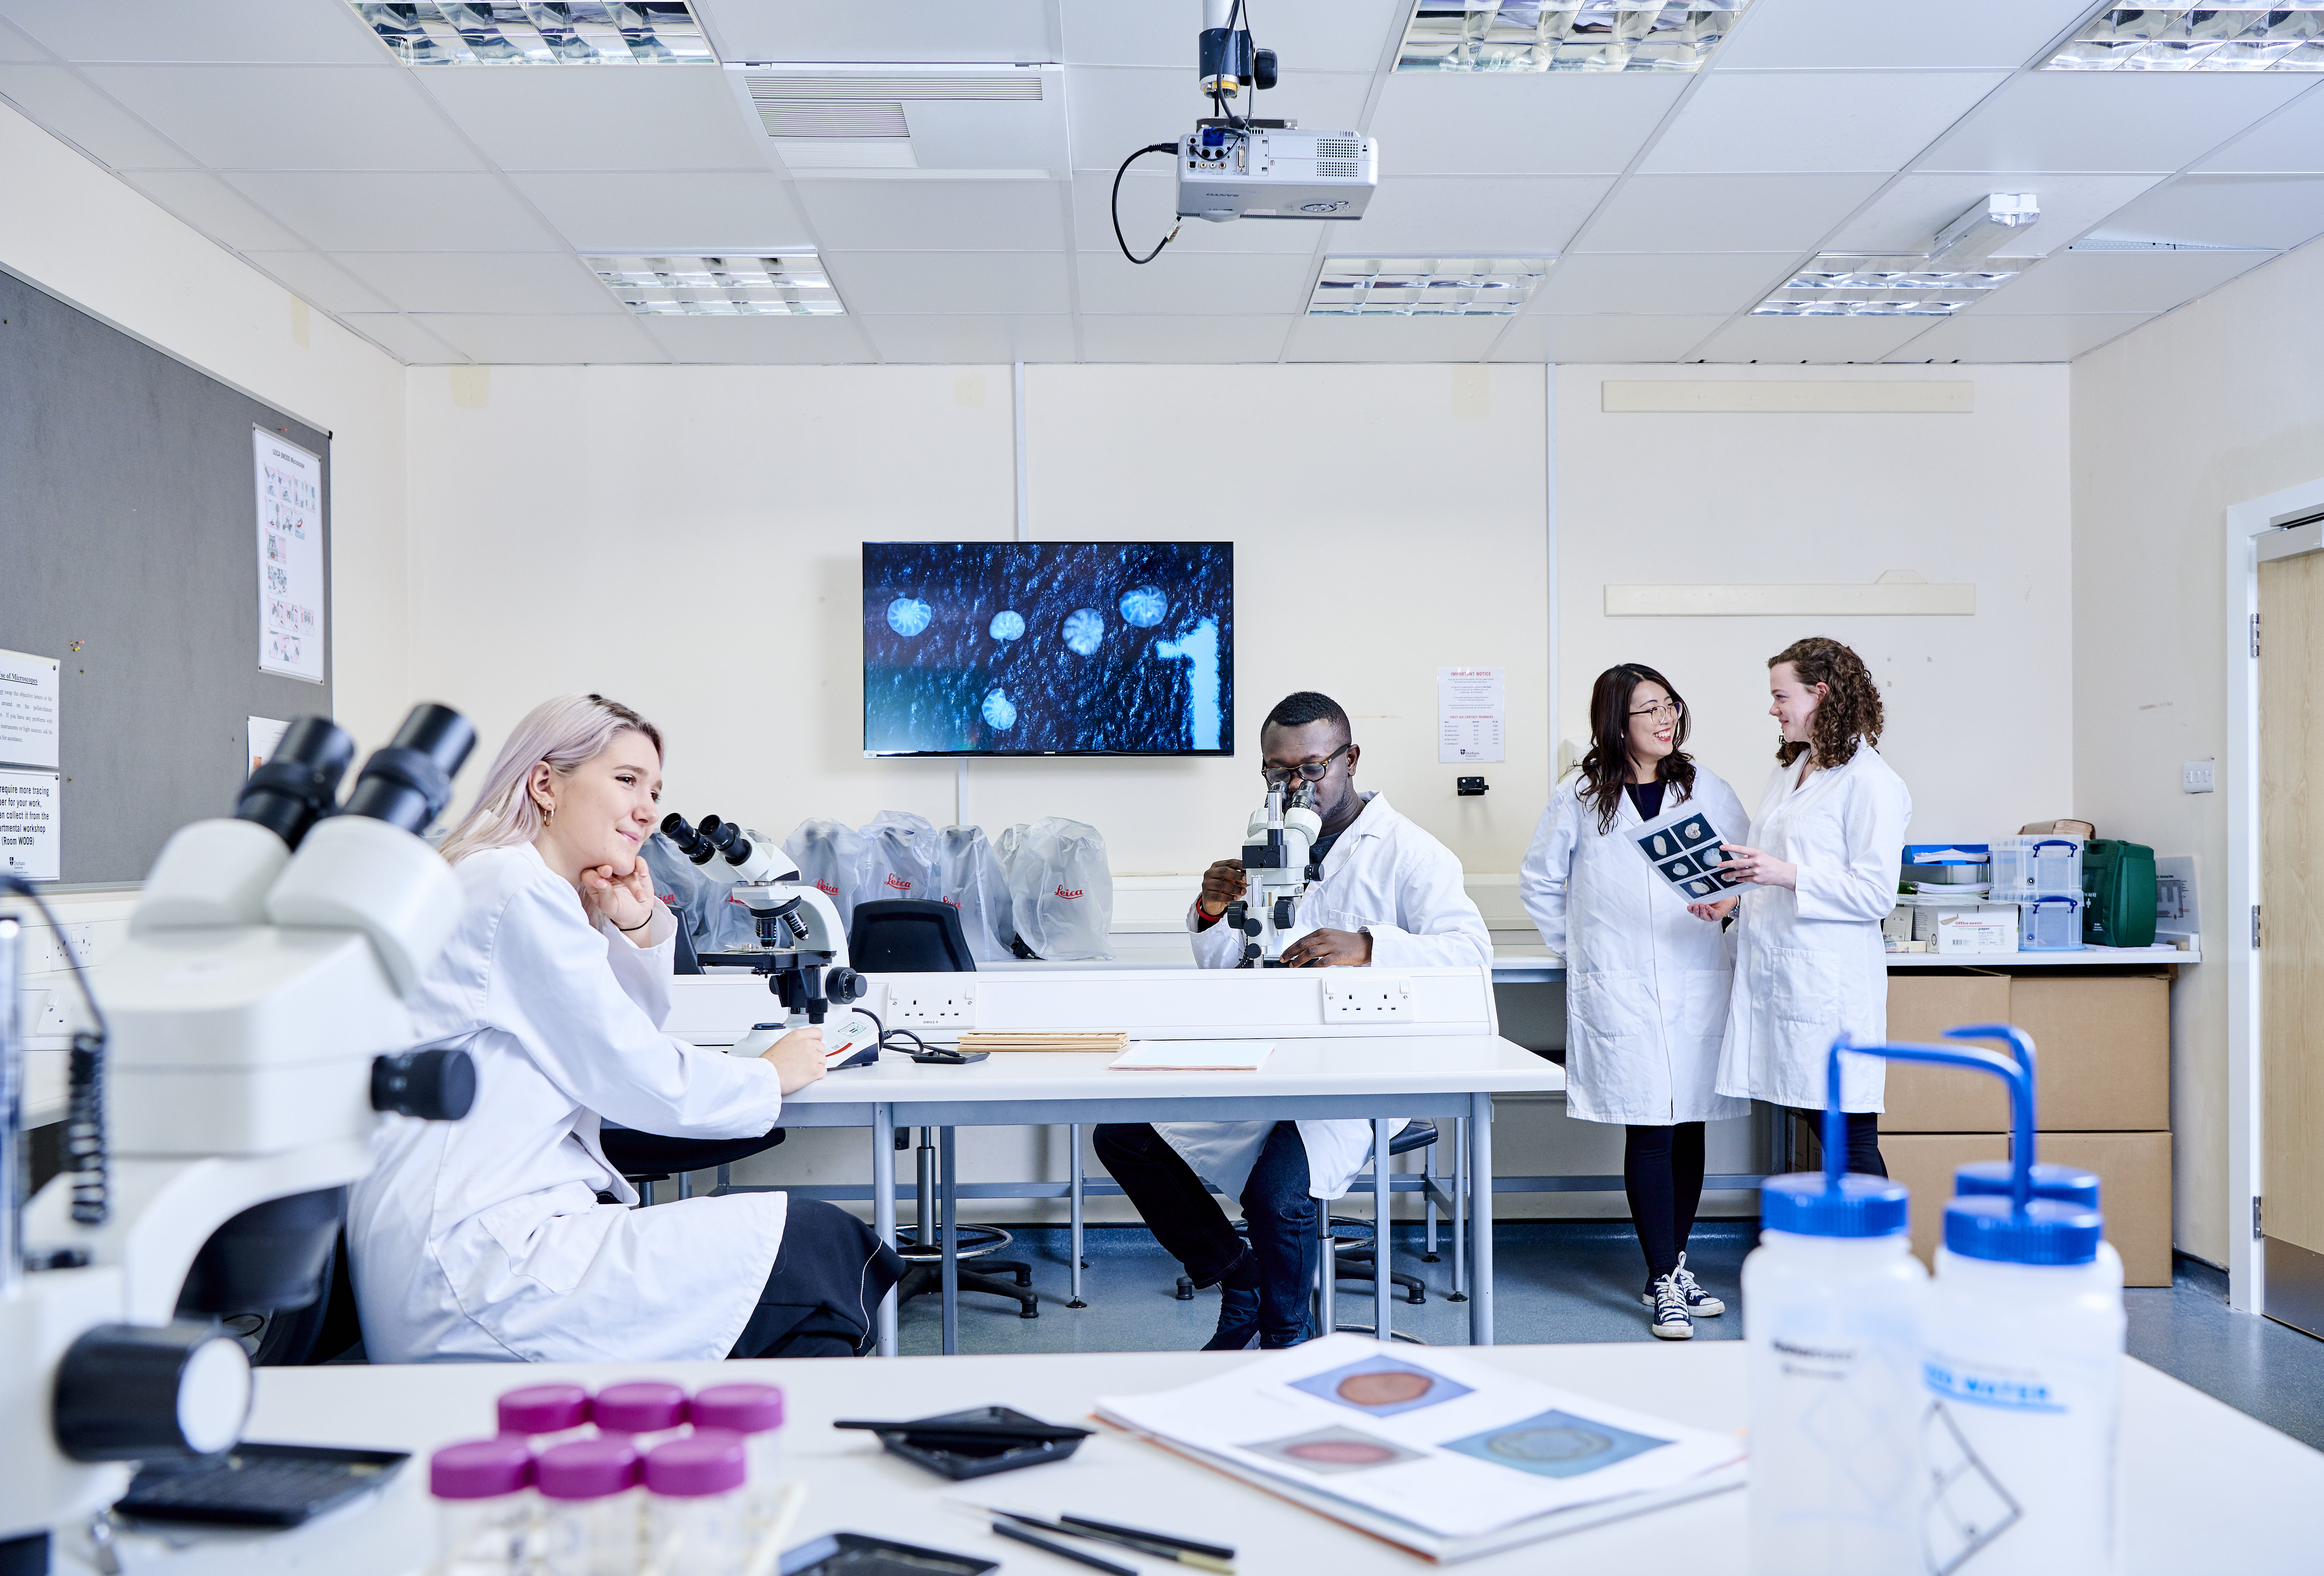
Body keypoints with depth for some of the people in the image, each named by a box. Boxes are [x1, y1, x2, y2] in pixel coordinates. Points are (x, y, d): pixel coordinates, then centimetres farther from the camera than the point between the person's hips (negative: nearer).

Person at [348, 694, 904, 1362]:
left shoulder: (529, 887, 19)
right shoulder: (516, 889, -12)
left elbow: (625, 1035, 28)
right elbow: (640, 1078, -13)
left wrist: (639, 926, 11)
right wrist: (771, 1076, 4)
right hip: (478, 1273, -10)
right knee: (820, 1247, -14)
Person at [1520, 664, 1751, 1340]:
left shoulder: (1706, 788, 8)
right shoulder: (1581, 796, 3)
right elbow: (1539, 882, 12)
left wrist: (1727, 906, -2)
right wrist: (1582, 951, 9)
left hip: (1697, 984, 3)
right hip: (1619, 991, -3)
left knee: (1689, 1127, 9)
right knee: (1650, 1132, -5)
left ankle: (1672, 1269, 24)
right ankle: (1663, 1283, 3)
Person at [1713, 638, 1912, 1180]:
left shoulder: (1869, 782, -9)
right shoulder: (1788, 772, 18)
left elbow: (1875, 893, -14)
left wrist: (1787, 876, -21)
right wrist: (1734, 895, 12)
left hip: (1831, 984, -8)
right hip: (1775, 973, 8)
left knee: (1850, 1142, -3)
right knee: (1812, 1118, 10)